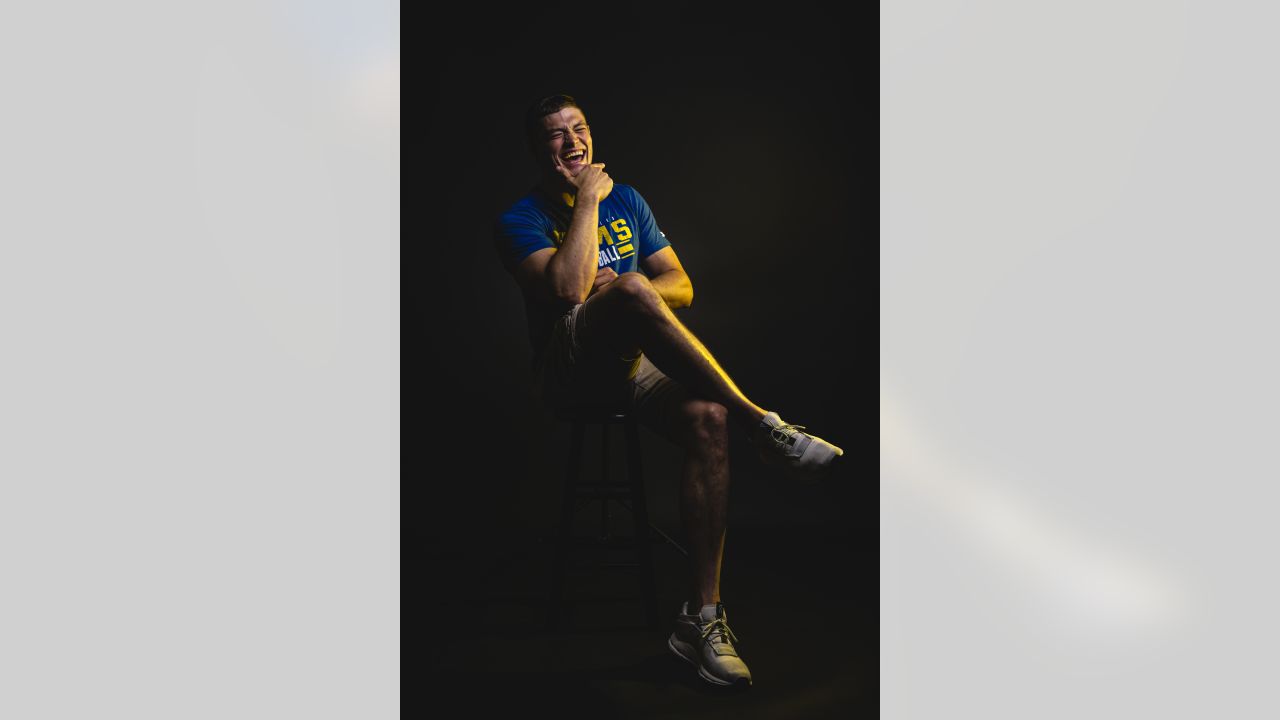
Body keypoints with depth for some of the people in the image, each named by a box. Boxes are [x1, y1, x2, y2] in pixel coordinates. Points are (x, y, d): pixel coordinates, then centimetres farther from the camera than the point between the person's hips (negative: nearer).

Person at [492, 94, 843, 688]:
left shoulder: (626, 200, 19)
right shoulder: (521, 220, 1)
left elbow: (682, 286, 14)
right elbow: (568, 288, -19)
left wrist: (626, 290, -8)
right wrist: (587, 202, -11)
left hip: (638, 359, 5)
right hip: (569, 366, -4)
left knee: (709, 419, -29)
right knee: (630, 288, -36)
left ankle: (702, 617, -26)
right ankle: (760, 422, -32)